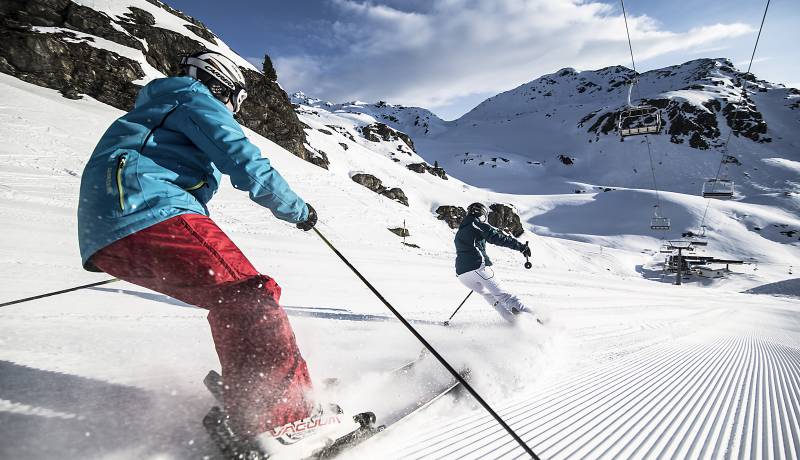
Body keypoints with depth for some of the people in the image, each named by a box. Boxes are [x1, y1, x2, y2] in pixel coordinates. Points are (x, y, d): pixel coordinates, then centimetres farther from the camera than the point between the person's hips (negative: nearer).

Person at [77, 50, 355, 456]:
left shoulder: (150, 111, 39)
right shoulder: (195, 99, 8)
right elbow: (249, 166, -6)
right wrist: (298, 210, 6)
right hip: (150, 214, -10)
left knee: (233, 302, 11)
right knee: (252, 296, -16)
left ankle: (244, 405, 8)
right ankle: (283, 418, -25)